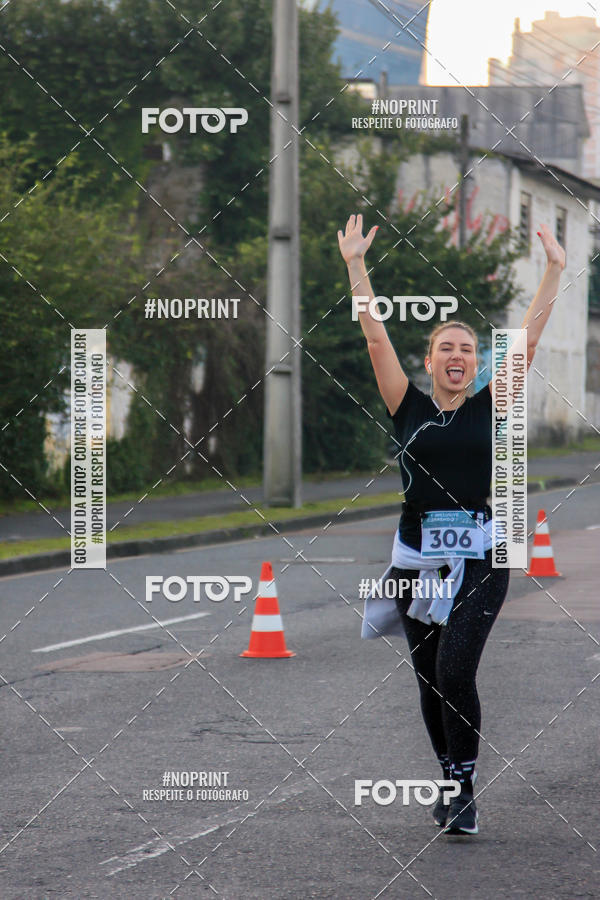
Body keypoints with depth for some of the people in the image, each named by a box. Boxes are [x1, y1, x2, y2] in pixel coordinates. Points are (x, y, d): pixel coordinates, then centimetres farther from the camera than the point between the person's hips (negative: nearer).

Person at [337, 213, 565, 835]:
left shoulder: (490, 408, 6)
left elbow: (528, 338, 4)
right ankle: (452, 784, 24)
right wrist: (355, 266, -4)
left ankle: (464, 791, -7)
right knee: (430, 680, 8)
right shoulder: (409, 408, 6)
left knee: (454, 670, -16)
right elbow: (376, 338, 1)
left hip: (480, 557, -2)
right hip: (418, 555, 2)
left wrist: (555, 270, 0)